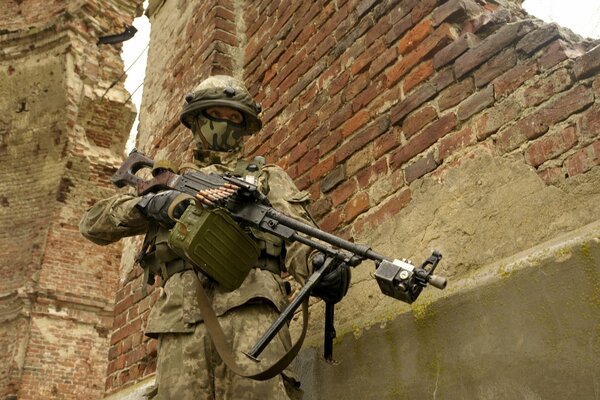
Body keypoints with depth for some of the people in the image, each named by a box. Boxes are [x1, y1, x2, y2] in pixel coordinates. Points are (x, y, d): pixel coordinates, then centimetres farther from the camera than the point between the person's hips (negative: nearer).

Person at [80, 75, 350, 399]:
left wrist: (319, 262, -19)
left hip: (248, 306, -2)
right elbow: (93, 223, 23)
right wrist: (147, 204, 0)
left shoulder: (267, 176, 26)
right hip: (179, 319, 3)